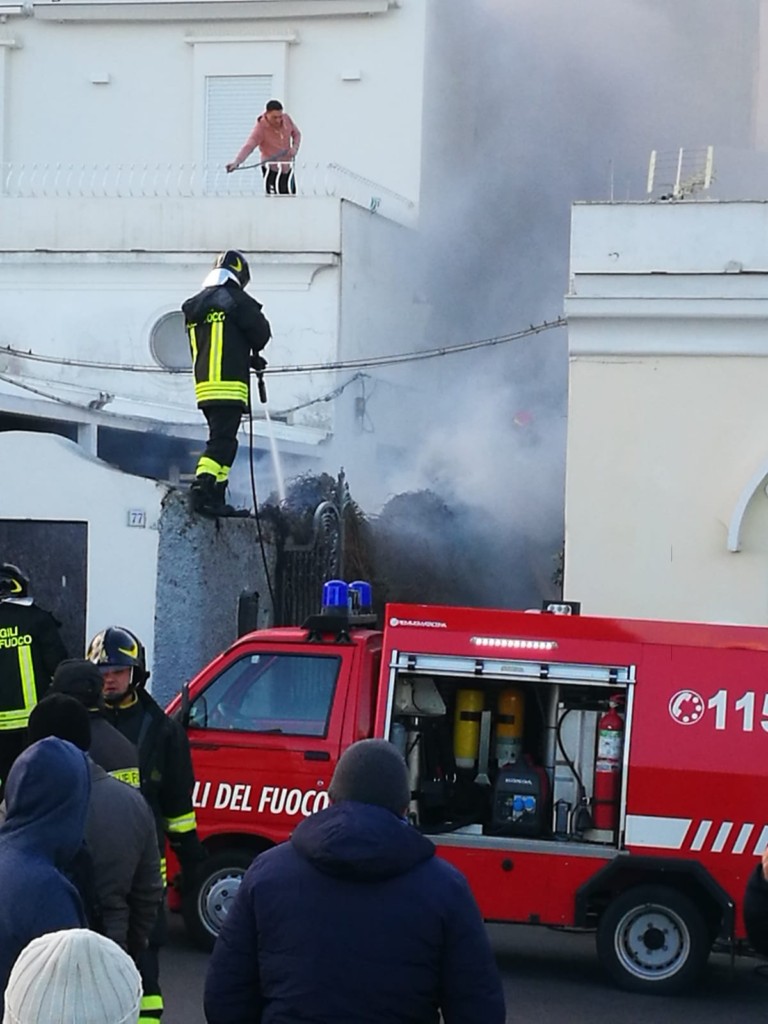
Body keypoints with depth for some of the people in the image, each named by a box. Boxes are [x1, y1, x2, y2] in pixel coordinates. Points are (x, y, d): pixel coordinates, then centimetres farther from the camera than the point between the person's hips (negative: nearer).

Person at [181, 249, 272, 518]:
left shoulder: (194, 306, 17)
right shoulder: (237, 300, -6)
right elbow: (261, 332, -3)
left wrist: (247, 359, 23)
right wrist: (253, 353, 21)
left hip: (203, 386, 7)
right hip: (229, 386, -7)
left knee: (223, 442, 14)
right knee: (222, 441, -11)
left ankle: (216, 500, 11)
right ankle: (202, 491, -24)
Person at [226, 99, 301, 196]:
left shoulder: (286, 119, -8)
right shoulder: (261, 127, -24)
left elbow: (296, 134, 10)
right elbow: (249, 145, -36)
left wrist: (295, 147, -11)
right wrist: (237, 161, -53)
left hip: (287, 167, 6)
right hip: (272, 169, -6)